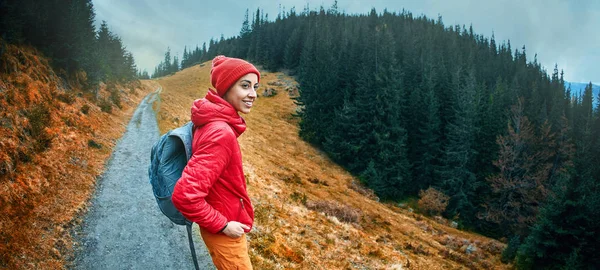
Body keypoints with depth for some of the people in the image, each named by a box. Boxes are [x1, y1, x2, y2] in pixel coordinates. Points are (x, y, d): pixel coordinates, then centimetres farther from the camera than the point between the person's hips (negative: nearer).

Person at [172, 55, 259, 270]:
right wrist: (222, 225, -22)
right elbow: (185, 195, -36)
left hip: (225, 225, 9)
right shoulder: (221, 134, -30)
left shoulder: (213, 122, 0)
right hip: (223, 233, -9)